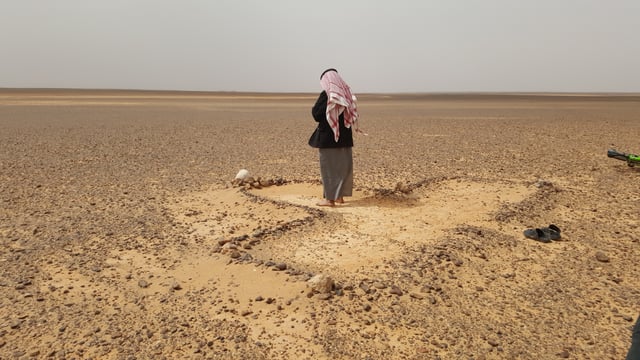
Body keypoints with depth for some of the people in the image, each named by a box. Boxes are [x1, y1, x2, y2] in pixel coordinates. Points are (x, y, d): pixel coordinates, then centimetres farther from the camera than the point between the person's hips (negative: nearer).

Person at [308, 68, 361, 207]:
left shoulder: (326, 95, -14)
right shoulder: (346, 93, 5)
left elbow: (316, 114, -12)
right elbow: (351, 114, 13)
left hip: (328, 137, -6)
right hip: (345, 136, 6)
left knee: (329, 166, 0)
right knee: (343, 165, 12)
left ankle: (330, 198, 3)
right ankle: (340, 196, 20)